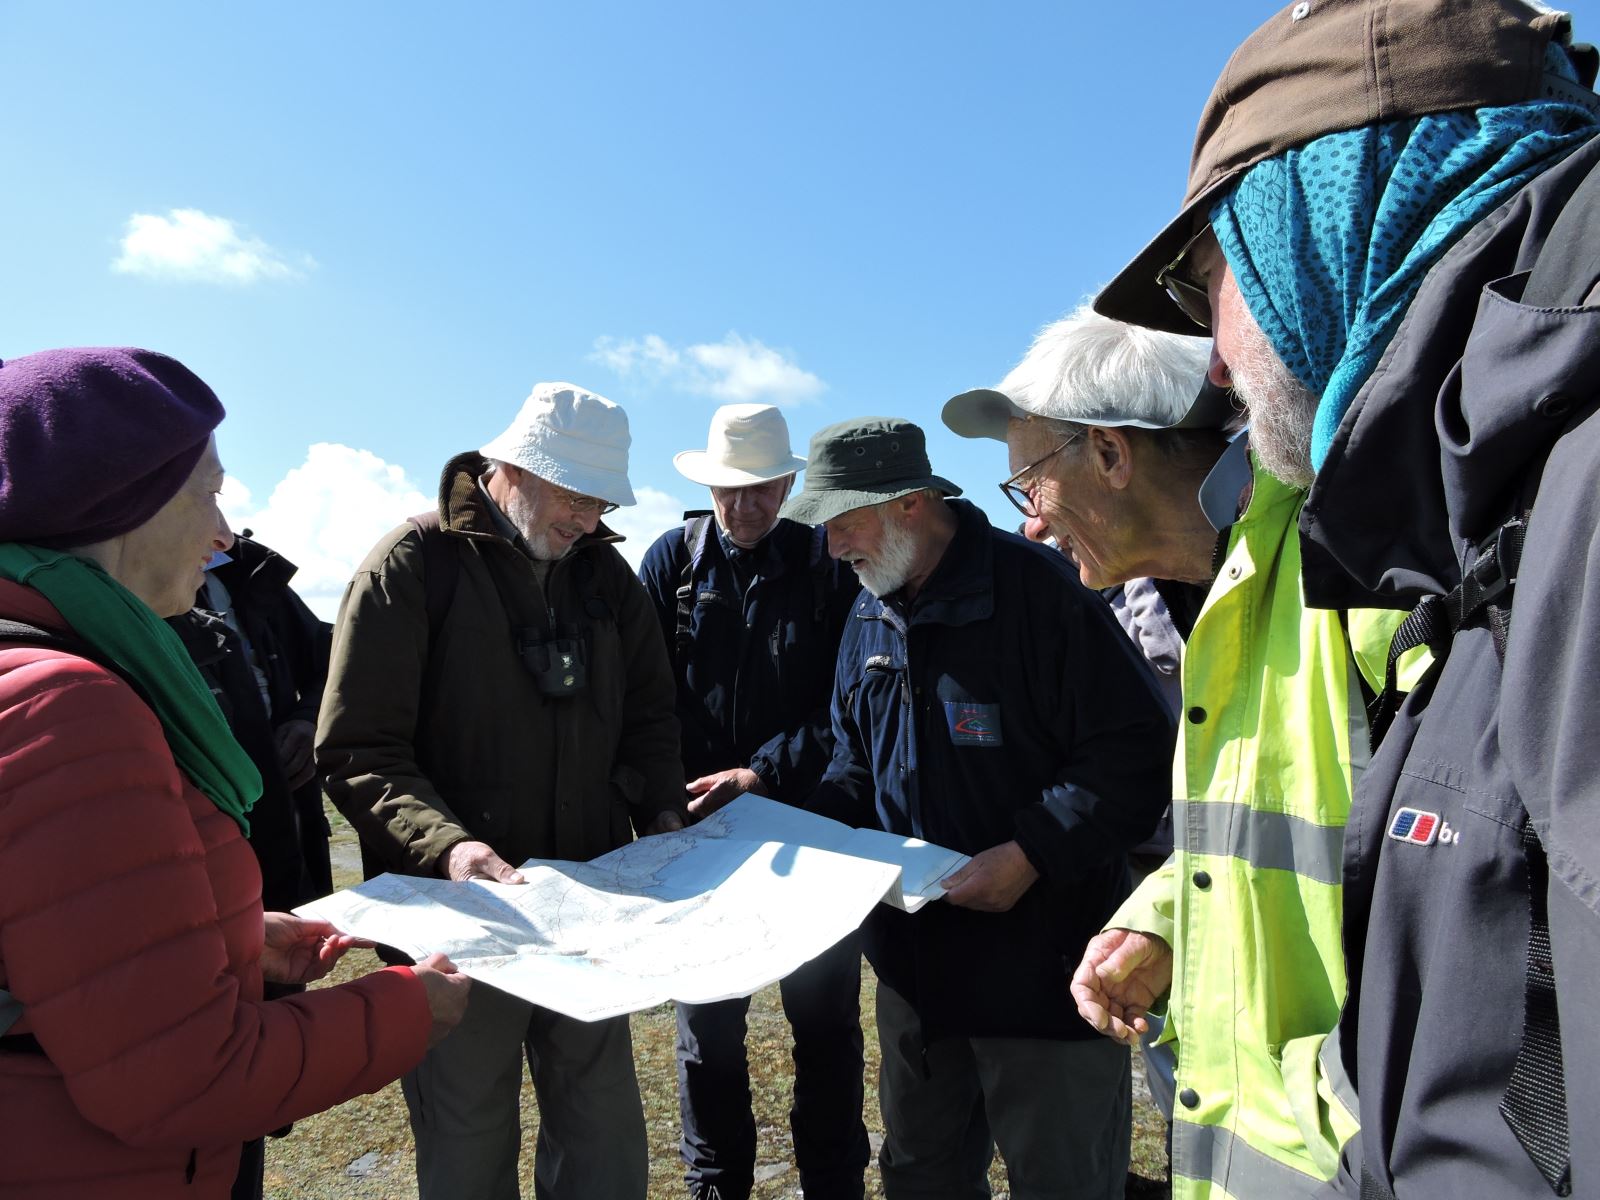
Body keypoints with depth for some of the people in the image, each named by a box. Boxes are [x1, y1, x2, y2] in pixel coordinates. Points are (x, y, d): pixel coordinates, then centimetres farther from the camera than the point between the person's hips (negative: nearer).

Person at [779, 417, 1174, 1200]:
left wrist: (1030, 855, -24)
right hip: (915, 958, 7)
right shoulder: (870, 618, 7)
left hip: (1040, 958, -7)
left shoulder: (1037, 589, -18)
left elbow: (1136, 753, -19)